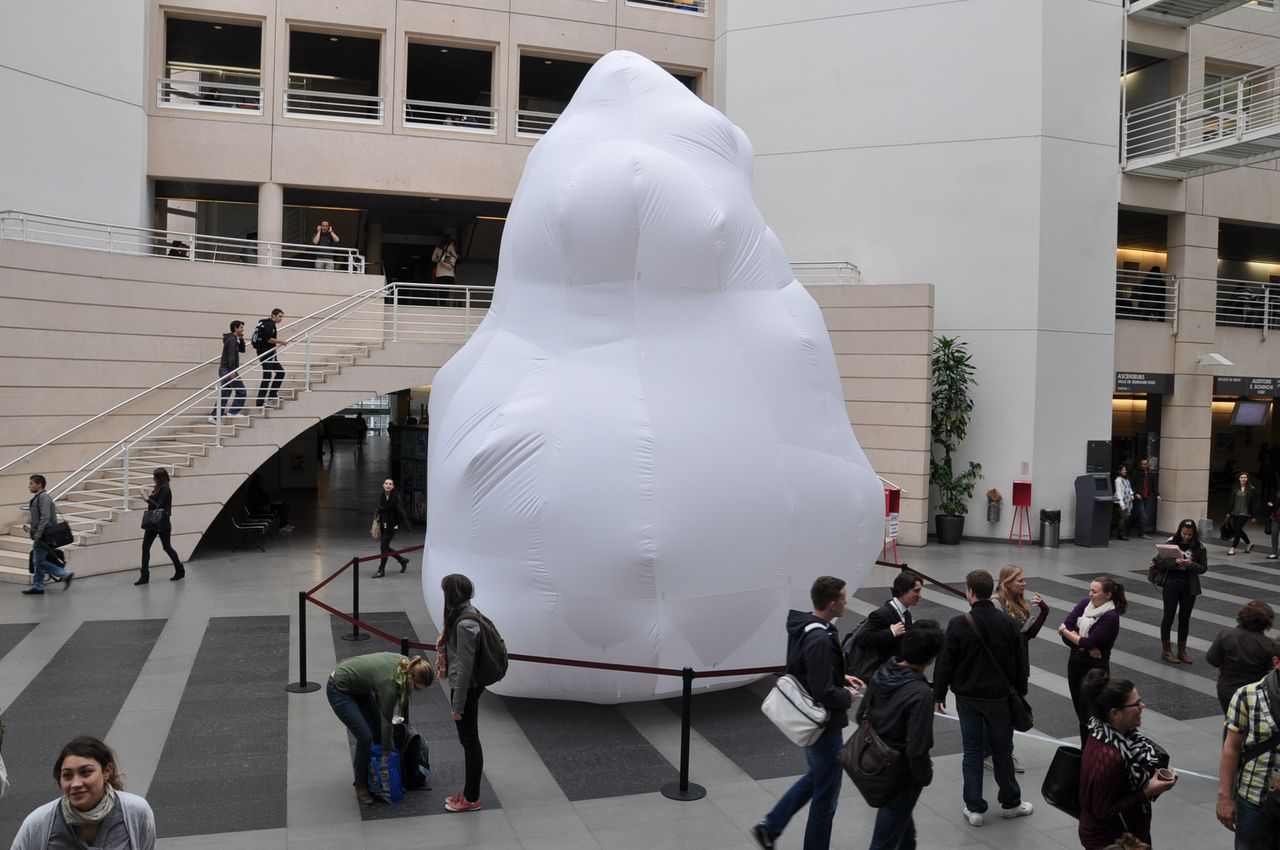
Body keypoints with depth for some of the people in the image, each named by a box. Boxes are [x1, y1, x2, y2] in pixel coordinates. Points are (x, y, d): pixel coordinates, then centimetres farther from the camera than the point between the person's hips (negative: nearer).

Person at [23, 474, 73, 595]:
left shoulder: (43, 497, -14)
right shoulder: (37, 498, 17)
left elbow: (45, 517, -22)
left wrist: (37, 534, -24)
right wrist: (31, 528, 15)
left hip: (43, 536, -10)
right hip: (39, 536, 10)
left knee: (40, 562, -8)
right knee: (37, 562, 11)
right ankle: (37, 587, 14)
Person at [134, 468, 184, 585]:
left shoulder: (165, 490, -15)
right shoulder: (157, 488, 9)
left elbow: (160, 506, -21)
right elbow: (155, 503, 12)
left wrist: (147, 499, -19)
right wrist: (146, 497, 0)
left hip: (162, 524, -8)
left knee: (166, 547, 5)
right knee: (145, 547, 1)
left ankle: (180, 570, 23)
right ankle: (145, 576, 3)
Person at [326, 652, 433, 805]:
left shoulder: (406, 664, -13)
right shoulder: (389, 682, -32)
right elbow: (387, 721, -17)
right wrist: (387, 753, -3)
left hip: (358, 686, 8)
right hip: (339, 689, -8)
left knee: (378, 730, 7)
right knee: (365, 737, -12)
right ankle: (361, 786, 6)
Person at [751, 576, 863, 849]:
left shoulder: (804, 626, 1)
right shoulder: (820, 639, -29)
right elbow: (823, 693, -28)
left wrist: (842, 677, 9)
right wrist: (849, 697, -10)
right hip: (824, 723, -10)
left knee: (814, 778, 26)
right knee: (826, 795, 8)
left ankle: (769, 827, 27)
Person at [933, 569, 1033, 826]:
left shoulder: (958, 624, -16)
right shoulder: (1007, 622, -8)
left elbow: (945, 663, -12)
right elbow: (1019, 662, 2)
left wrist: (939, 694, 1)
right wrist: (1021, 693, 16)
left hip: (967, 697, -2)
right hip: (999, 697, 2)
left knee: (972, 752, 9)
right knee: (1002, 750, 17)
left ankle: (974, 808, 14)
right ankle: (1010, 803, 30)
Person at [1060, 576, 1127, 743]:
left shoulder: (1111, 617, -18)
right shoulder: (1085, 603, -1)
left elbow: (1088, 642, -22)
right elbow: (1066, 627, -8)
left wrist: (1066, 632, -8)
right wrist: (1087, 647, -18)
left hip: (1095, 668, -6)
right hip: (1075, 662, 6)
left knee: (1087, 715, 0)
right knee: (1079, 710, 15)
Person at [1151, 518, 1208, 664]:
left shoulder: (1199, 547, -2)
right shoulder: (1170, 543, -7)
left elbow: (1203, 568, -1)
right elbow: (1158, 561, -10)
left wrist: (1191, 564, -21)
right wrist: (1174, 561, -25)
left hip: (1190, 586, 2)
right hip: (1171, 584, -2)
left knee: (1185, 618, 12)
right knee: (1169, 617, 5)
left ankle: (1182, 651, 24)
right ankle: (1166, 650, 16)